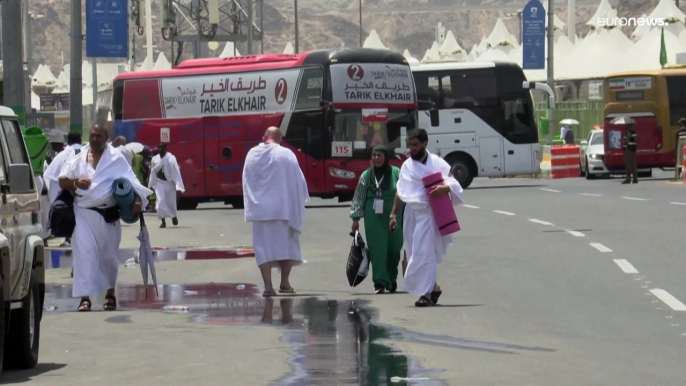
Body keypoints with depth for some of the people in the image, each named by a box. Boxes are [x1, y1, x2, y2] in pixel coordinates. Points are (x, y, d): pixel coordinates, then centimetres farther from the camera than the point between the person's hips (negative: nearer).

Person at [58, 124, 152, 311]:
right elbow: (62, 181, 11)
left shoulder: (116, 158, 0)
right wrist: (75, 183, -11)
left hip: (108, 215, -1)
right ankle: (85, 296, -11)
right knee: (84, 253, -9)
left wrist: (137, 200, -24)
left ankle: (110, 292, 31)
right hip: (83, 213, 1)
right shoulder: (78, 159, 8)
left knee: (109, 254, 11)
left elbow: (130, 180, -7)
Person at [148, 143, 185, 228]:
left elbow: (176, 173, -20)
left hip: (169, 183, -2)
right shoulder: (155, 159, -3)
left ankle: (174, 216, 41)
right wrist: (151, 185, 11)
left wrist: (178, 187, -25)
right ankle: (163, 221, -3)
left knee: (171, 202, 8)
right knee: (160, 201, -13)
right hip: (159, 183, 2)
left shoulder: (171, 158, -17)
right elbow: (153, 172, 7)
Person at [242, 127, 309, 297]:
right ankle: (285, 283, 14)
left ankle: (268, 286, -7)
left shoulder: (252, 155, 2)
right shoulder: (286, 155, -6)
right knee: (286, 243, 13)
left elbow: (246, 183, 5)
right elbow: (298, 180, -3)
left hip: (259, 207, 1)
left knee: (263, 246, 3)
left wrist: (252, 204, 13)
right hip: (283, 206, -1)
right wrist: (301, 200, 12)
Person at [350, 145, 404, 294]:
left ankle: (391, 279, 27)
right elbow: (358, 197, 11)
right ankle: (380, 283, -7)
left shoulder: (396, 173, 1)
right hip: (373, 218, 1)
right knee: (377, 249, -6)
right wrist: (355, 218, 7)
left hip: (393, 218, -1)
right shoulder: (366, 176, 8)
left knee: (393, 248, 7)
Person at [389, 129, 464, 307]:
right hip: (411, 212, 5)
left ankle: (426, 292, -13)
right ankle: (433, 287, 20)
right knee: (414, 252, 6)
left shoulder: (437, 163, -3)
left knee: (423, 252, -13)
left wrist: (444, 188, -30)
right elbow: (400, 192, 16)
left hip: (428, 212, -5)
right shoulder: (407, 166, 11)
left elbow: (454, 184, -8)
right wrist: (393, 214, 13)